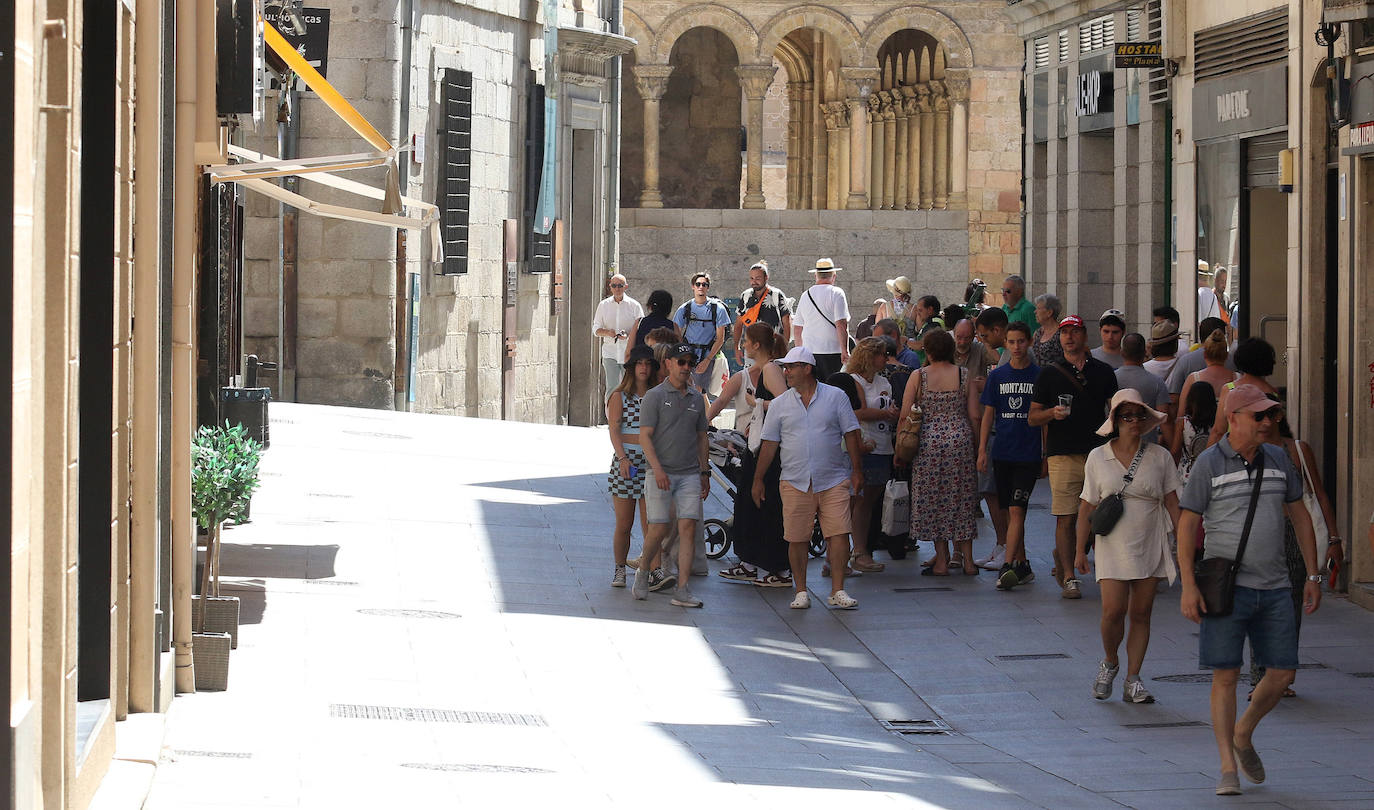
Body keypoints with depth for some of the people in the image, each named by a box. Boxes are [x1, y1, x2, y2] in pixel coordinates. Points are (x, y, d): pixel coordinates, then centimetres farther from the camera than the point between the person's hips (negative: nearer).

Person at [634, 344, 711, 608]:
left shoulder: (697, 398, 14)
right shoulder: (655, 396, -2)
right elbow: (645, 436, -7)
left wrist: (704, 472, 16)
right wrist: (657, 469, -18)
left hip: (690, 474, 4)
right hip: (660, 473, -4)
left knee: (688, 527, -7)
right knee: (659, 530, -5)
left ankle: (682, 590, -8)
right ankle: (643, 573, 22)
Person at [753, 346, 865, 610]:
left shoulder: (835, 397, 4)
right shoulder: (780, 404, 9)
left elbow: (851, 435, 6)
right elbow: (769, 444, 11)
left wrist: (857, 470, 1)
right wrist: (758, 480, 9)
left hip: (834, 481, -1)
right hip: (795, 483, 1)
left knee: (839, 534, -8)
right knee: (797, 539, 1)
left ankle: (837, 591, -2)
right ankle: (801, 592, 11)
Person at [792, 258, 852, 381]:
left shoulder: (805, 296, 11)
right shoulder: (836, 293, -6)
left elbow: (797, 329, 15)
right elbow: (841, 325, -13)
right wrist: (845, 351, -9)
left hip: (809, 351, 5)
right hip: (832, 352, -5)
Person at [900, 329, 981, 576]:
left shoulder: (918, 377, -3)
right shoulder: (965, 376, 0)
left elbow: (905, 416, -3)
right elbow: (975, 415, -1)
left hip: (929, 442, -1)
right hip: (960, 440, 1)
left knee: (933, 500, 6)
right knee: (962, 500, 9)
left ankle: (942, 560, 4)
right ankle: (968, 560, 10)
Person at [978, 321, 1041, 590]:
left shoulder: (1039, 375, 1)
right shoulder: (997, 376, 7)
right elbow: (988, 414, 10)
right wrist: (982, 450, 4)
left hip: (1028, 454, -3)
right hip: (1002, 452, 3)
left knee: (1017, 510, -13)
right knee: (1011, 512, 8)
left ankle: (1007, 566, -19)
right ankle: (1022, 566, 17)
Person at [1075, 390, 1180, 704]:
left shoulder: (1160, 457, 3)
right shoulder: (1098, 457, 3)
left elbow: (1172, 504, 5)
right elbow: (1087, 507, 6)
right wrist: (1080, 550, 6)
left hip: (1150, 547, 1)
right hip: (1112, 546, -1)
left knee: (1141, 613, 2)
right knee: (1113, 610, -12)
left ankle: (1133, 680, 10)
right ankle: (1110, 662, 15)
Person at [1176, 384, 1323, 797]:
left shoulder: (1278, 460, 8)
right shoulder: (1209, 464, -5)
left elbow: (1300, 516, 16)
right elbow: (1187, 526, -4)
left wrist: (1312, 576, 12)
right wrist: (1189, 587, -12)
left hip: (1273, 587, 5)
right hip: (1227, 586, -4)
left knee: (1283, 673, 3)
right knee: (1225, 675, -5)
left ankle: (1243, 735, 28)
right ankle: (1228, 768, 1)